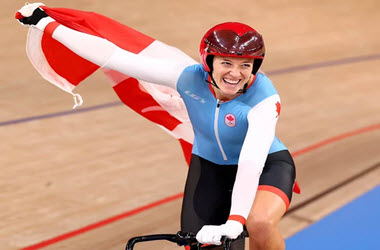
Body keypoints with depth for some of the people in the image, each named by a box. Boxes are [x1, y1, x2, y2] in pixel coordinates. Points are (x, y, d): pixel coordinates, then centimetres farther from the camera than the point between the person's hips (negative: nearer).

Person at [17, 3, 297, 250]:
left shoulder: (264, 99, -31)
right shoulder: (190, 78, -23)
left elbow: (252, 163, -44)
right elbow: (113, 56, -22)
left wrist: (234, 222, -57)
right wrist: (46, 24, -20)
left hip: (266, 164, -3)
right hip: (209, 166, 4)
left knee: (260, 223, -34)